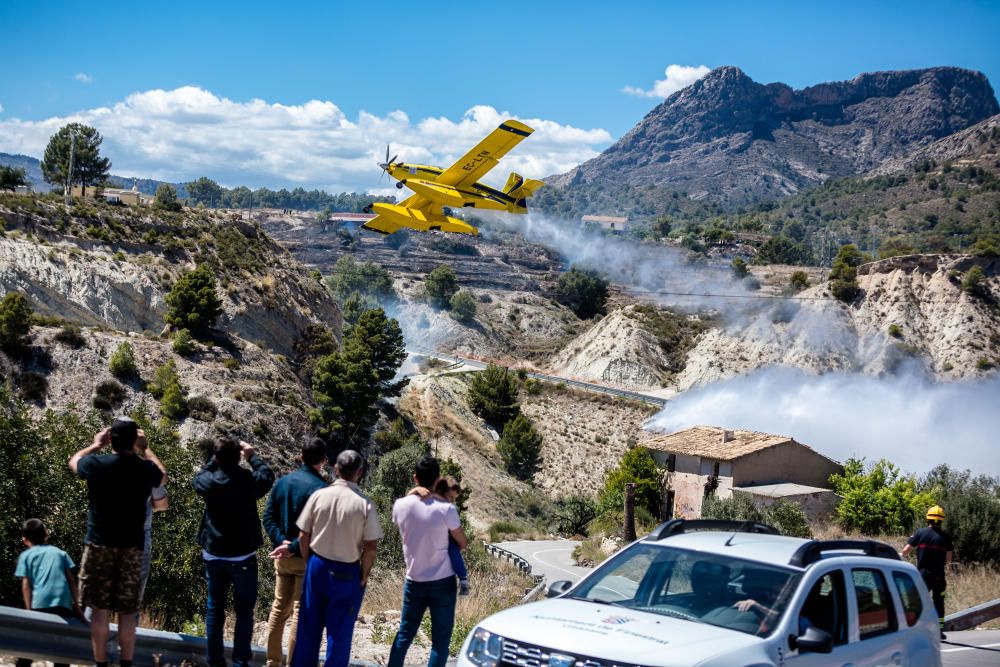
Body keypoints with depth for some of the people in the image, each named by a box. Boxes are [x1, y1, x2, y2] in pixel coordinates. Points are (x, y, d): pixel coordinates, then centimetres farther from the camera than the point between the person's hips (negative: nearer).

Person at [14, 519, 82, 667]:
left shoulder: (25, 556, 12)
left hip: (39, 604, -1)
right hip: (64, 603, 2)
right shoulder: (60, 552, 19)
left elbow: (26, 584, 3)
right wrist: (76, 605, 15)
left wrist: (29, 609, 2)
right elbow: (71, 580, 13)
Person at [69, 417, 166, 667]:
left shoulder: (97, 464, -8)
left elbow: (73, 461, 15)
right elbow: (163, 476, 22)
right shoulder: (146, 469, -4)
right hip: (132, 546, 1)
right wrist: (145, 448, 29)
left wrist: (96, 445, 29)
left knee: (100, 609, 4)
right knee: (128, 612, 5)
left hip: (99, 544, -1)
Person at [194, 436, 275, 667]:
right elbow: (268, 475, 6)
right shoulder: (250, 481, -16)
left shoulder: (208, 483, -11)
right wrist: (252, 455, 16)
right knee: (244, 611, 6)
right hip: (243, 556, -2)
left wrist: (217, 459, 13)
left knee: (215, 608, 13)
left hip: (213, 555, 2)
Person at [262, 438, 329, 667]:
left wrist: (281, 541, -8)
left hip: (282, 557, 6)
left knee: (279, 609, 16)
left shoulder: (282, 482, 4)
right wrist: (293, 547, -18)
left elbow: (268, 517, 2)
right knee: (300, 613, 1)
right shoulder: (320, 489, -18)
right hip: (306, 559, -6)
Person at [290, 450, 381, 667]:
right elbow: (370, 548, -12)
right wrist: (363, 577, 2)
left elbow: (303, 537, -1)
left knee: (309, 626, 16)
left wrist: (310, 564, 14)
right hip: (346, 573, -3)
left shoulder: (318, 496, -8)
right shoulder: (365, 504, -14)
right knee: (339, 631, 8)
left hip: (317, 567, 3)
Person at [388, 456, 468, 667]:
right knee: (440, 639, 4)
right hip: (442, 582, -4)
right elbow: (463, 543, -4)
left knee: (404, 634, 16)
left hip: (414, 581, 4)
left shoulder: (400, 506, -6)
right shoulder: (445, 509, -17)